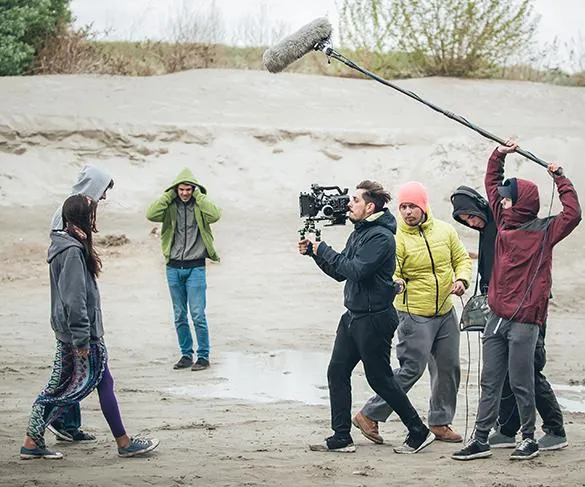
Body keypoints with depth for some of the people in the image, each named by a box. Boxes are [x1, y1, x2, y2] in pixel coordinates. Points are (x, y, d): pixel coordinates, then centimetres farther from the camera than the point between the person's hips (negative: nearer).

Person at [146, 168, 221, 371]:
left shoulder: (200, 205, 0)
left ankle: (203, 356, 2)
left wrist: (199, 195, -13)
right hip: (174, 268, 3)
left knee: (198, 314, -7)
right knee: (179, 316, 8)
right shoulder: (170, 206, 4)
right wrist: (169, 195, -9)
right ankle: (186, 355, 18)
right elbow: (151, 215, -14)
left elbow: (215, 215, -21)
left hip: (195, 267, -3)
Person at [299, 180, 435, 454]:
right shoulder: (358, 233, 14)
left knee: (380, 378, -2)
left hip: (374, 318, -10)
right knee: (337, 372, 6)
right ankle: (341, 438, 11)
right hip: (353, 316, 10)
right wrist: (313, 251, 8)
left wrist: (323, 250, -15)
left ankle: (418, 433, 9)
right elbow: (340, 272, 18)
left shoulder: (380, 236, -16)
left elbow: (355, 270, -25)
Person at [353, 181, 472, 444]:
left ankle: (440, 422, 25)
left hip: (445, 312, 6)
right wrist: (394, 282, -38)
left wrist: (461, 279, -6)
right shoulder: (396, 238, -12)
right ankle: (369, 415, -3)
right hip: (414, 315, -6)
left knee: (449, 368, 10)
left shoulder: (444, 230, 3)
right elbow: (389, 273, -15)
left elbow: (462, 259, 13)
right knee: (411, 369, -11)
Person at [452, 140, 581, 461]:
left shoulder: (543, 231, -6)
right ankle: (480, 440, 11)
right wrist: (498, 156, 11)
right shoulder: (505, 222, 10)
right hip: (497, 317, 6)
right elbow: (492, 185, 21)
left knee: (521, 383, 0)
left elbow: (572, 214, -21)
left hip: (524, 320, -6)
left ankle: (529, 439, 13)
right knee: (490, 383, 8)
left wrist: (560, 179, -15)